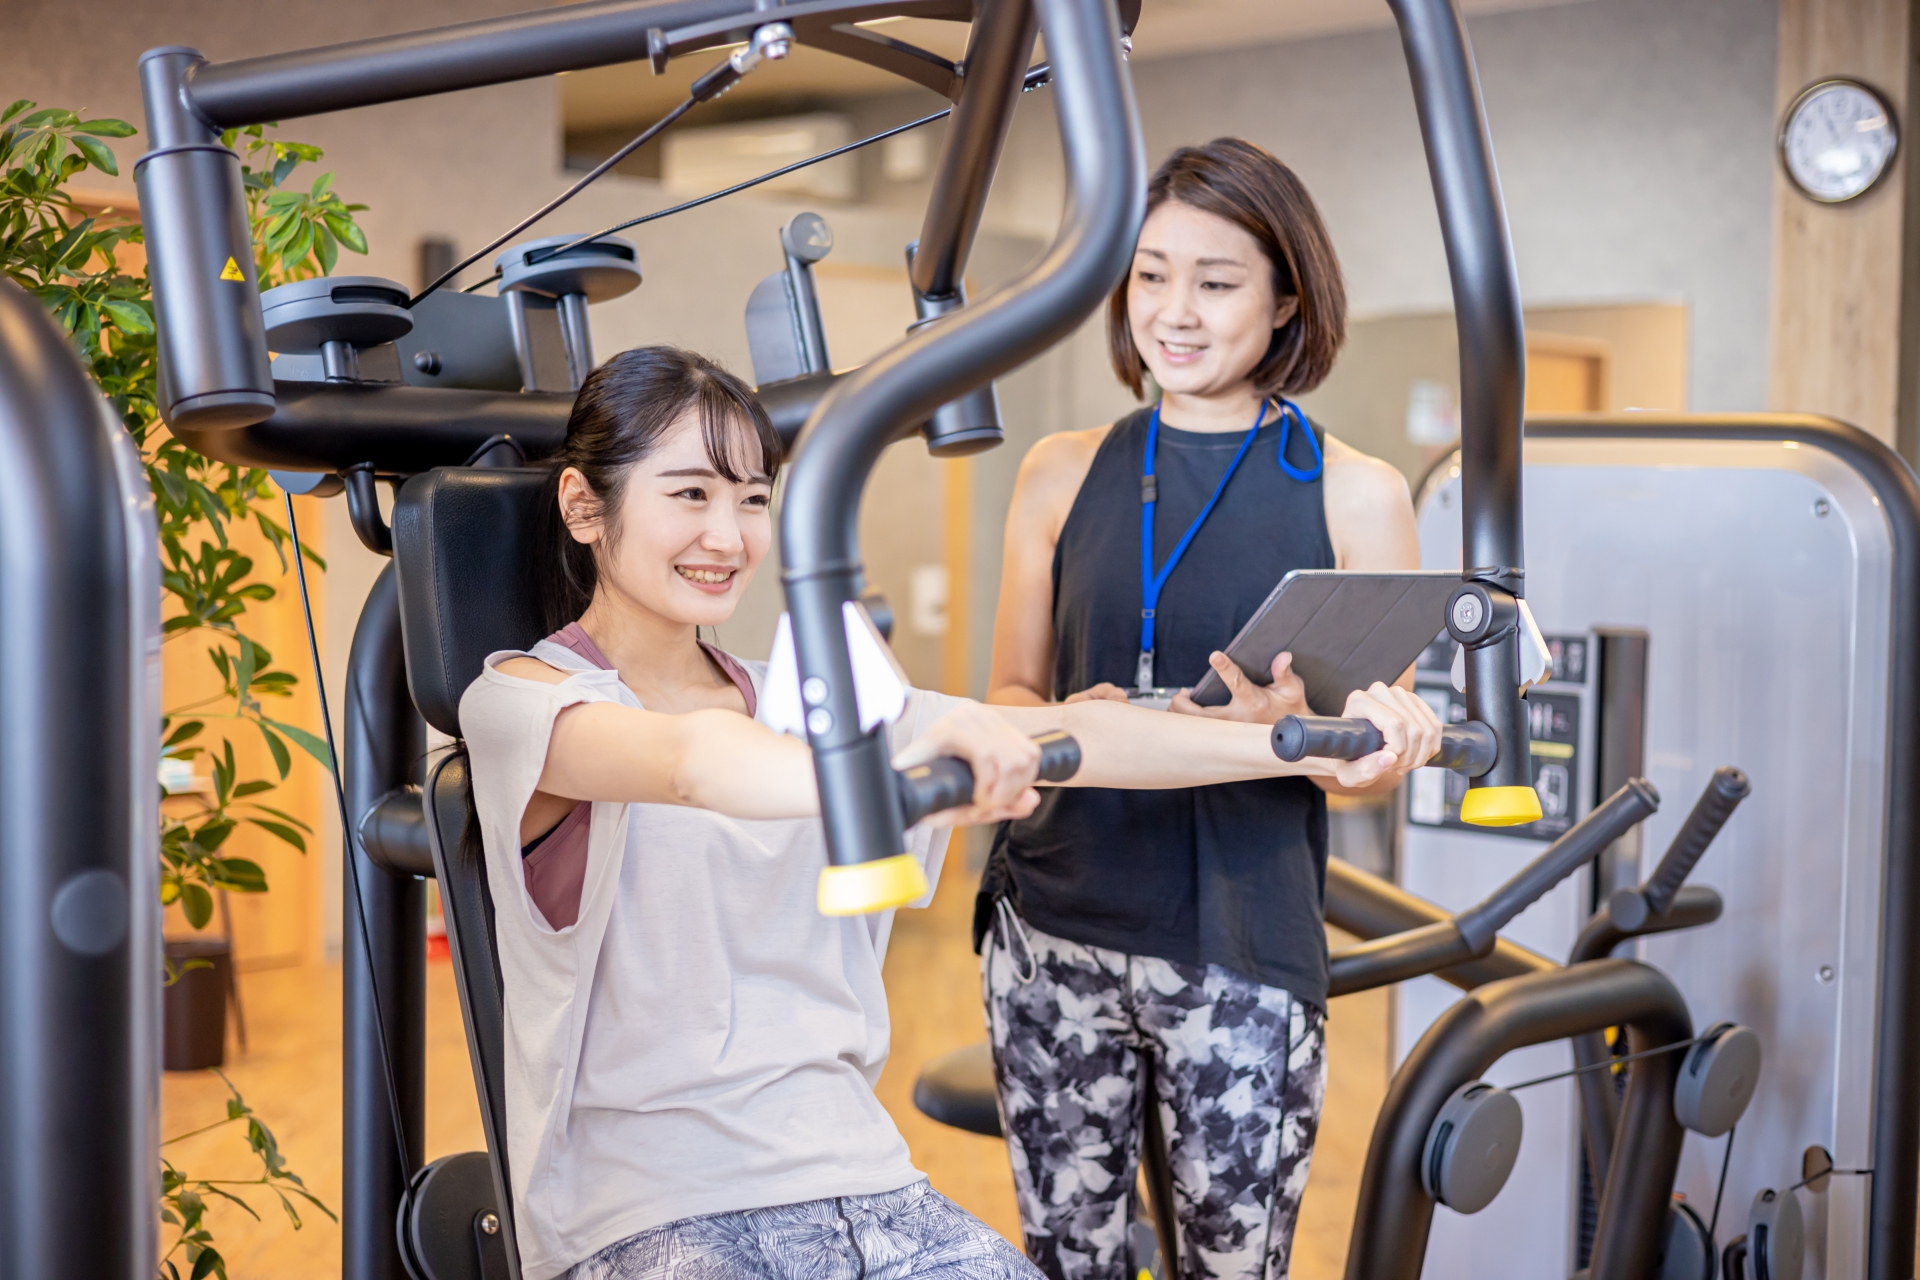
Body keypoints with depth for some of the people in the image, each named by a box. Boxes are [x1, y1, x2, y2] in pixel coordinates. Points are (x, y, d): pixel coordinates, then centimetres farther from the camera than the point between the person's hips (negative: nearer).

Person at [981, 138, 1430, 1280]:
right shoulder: (1063, 475, 8)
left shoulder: (1355, 496, 0)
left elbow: (1383, 760, 2)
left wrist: (1285, 723, -21)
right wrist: (1071, 723, -10)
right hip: (1054, 927, 2)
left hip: (1242, 946, -2)